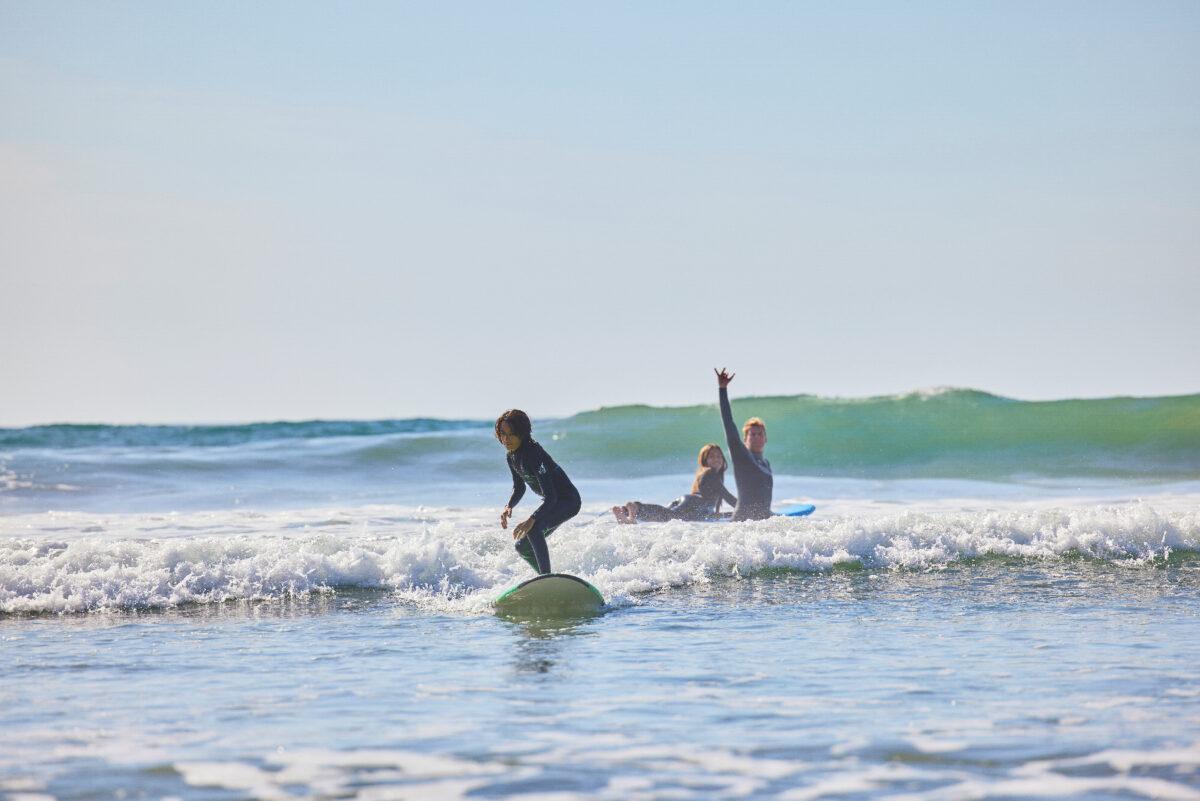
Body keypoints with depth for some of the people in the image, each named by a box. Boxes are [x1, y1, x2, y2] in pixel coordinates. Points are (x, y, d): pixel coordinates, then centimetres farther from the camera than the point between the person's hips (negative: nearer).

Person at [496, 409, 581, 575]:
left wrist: (531, 519, -47)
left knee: (533, 528, -34)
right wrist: (508, 507, -9)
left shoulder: (534, 454, -29)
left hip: (568, 501, -9)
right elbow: (519, 488, 11)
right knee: (523, 547, 11)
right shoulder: (511, 456, -3)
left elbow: (550, 497, -34)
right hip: (551, 502, 9)